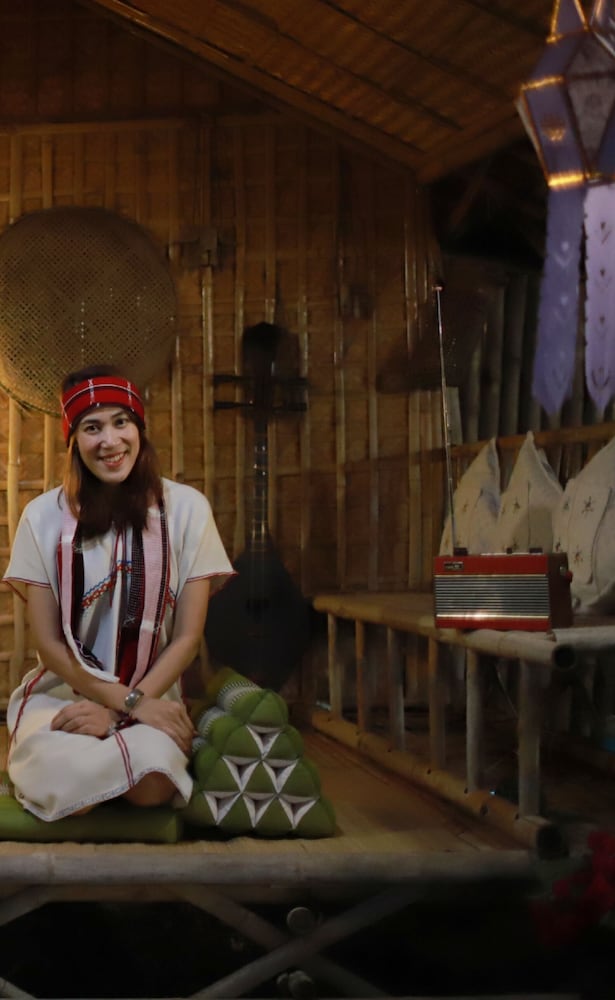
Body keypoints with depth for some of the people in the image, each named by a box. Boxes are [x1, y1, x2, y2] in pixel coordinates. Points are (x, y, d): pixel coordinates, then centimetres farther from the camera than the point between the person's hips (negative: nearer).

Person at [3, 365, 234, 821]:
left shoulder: (186, 508, -2)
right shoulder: (45, 515, -2)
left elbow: (188, 636, -2)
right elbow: (48, 642, -1)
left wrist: (121, 708, -13)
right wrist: (129, 701, -12)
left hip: (152, 694, 0)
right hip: (61, 693, 0)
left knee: (150, 783, -34)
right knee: (66, 781, -34)